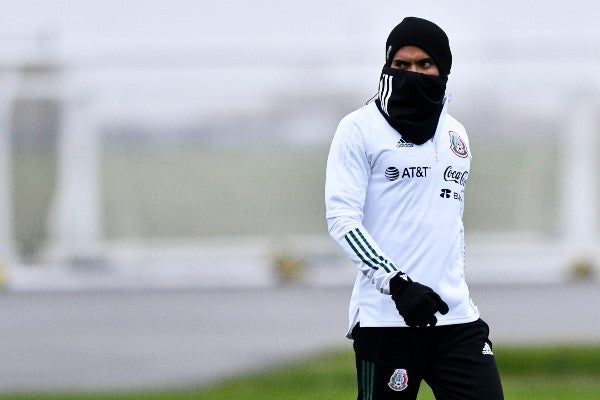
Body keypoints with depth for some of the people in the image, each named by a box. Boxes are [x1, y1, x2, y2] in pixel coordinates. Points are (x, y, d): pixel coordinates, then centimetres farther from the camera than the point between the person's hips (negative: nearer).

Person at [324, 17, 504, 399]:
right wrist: (398, 284, -21)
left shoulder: (455, 134, 18)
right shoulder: (360, 128, -1)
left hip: (456, 316, 5)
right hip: (387, 320, -5)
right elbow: (342, 220, -10)